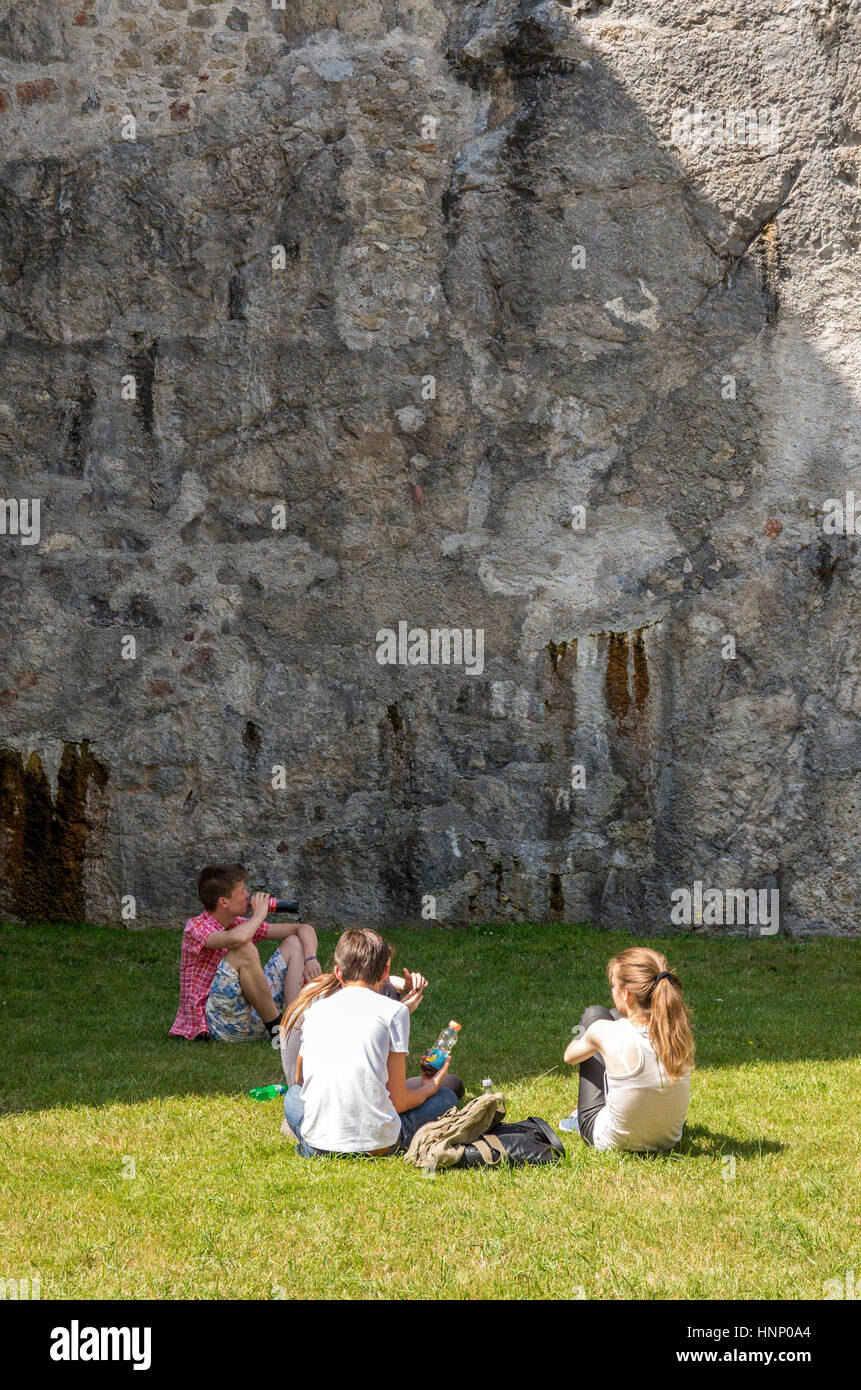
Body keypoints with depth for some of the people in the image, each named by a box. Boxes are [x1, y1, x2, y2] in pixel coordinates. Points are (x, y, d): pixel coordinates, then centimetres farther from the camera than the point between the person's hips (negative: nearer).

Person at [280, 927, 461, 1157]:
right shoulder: (394, 1011, -2)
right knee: (446, 1096, 21)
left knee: (293, 1095, 37)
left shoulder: (315, 1006, 10)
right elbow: (398, 1101, -2)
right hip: (378, 1143, -2)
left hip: (317, 1142, 3)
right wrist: (430, 1088, 22)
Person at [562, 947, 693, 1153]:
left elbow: (569, 1057, -2)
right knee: (615, 1015, 17)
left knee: (593, 1013, 12)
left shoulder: (606, 1033, -27)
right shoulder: (679, 1032, -17)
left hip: (612, 1141, -4)